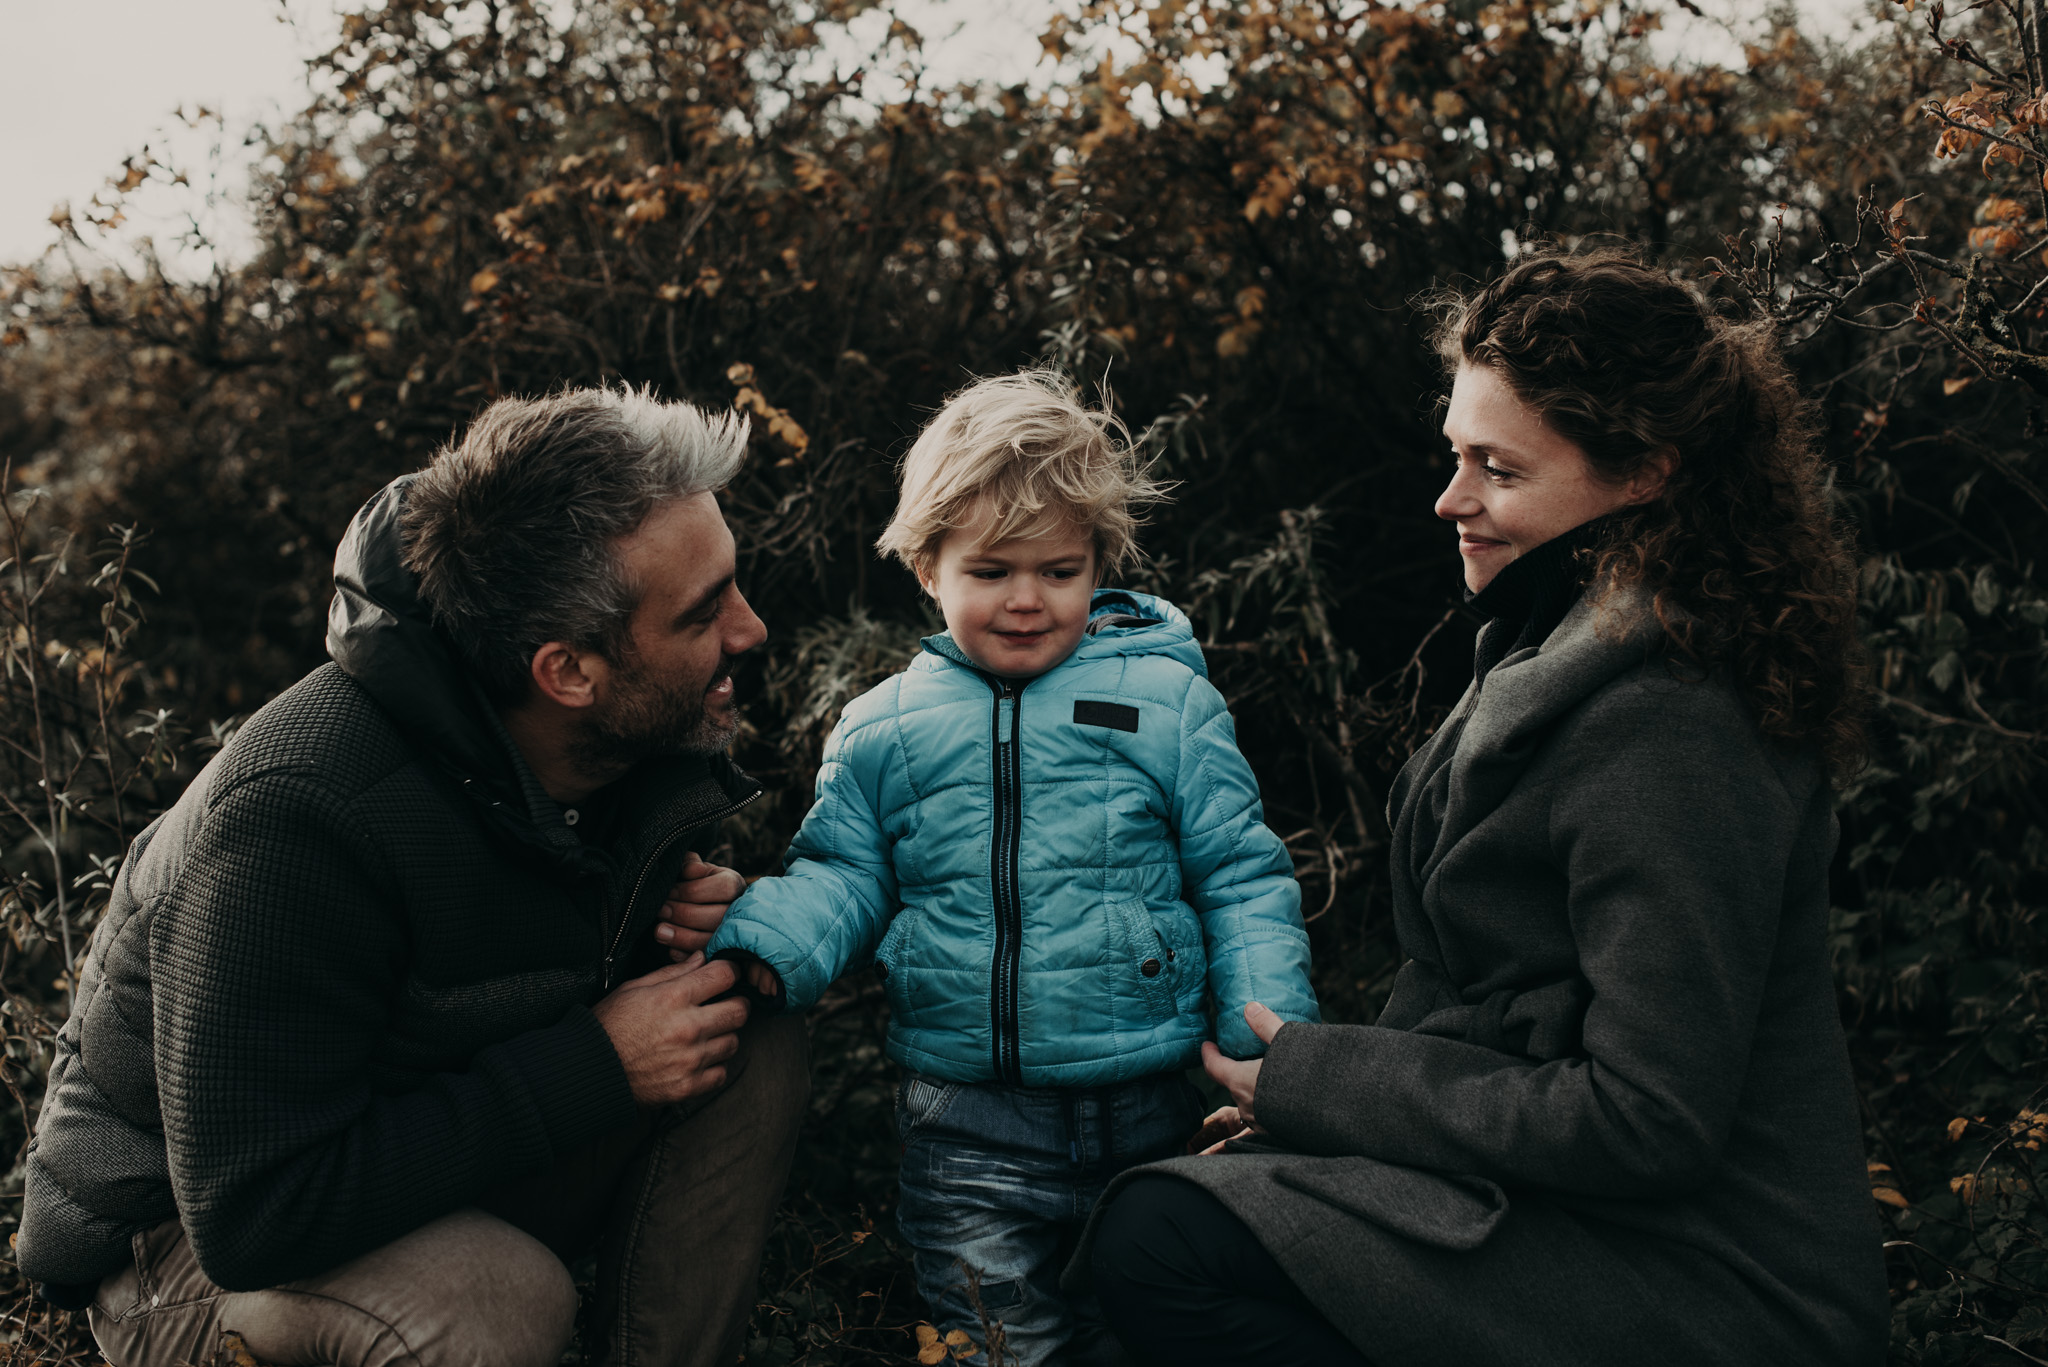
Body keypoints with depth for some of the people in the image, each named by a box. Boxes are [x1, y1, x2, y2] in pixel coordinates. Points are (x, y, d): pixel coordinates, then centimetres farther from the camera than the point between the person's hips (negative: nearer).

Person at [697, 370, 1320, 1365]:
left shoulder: (1166, 700, -1)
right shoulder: (882, 730, 3)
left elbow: (1239, 877, 2)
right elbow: (839, 877, 7)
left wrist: (1272, 1036, -8)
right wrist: (761, 949, -13)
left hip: (1146, 1115, 0)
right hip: (968, 1130, 1)